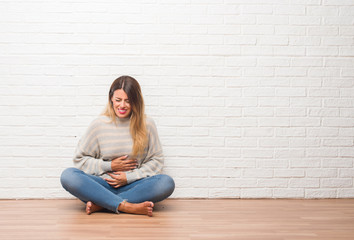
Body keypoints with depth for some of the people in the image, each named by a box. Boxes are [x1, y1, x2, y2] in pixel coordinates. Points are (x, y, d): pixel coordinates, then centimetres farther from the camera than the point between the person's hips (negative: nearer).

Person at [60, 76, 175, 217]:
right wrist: (109, 166, -5)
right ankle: (127, 207, -34)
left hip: (133, 186, 0)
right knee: (68, 176, -26)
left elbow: (156, 160, 6)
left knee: (167, 183, -29)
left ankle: (100, 204, -28)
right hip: (102, 184, 0)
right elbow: (80, 159, 7)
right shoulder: (99, 124, 3)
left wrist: (129, 177, -6)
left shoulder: (146, 124, 3)